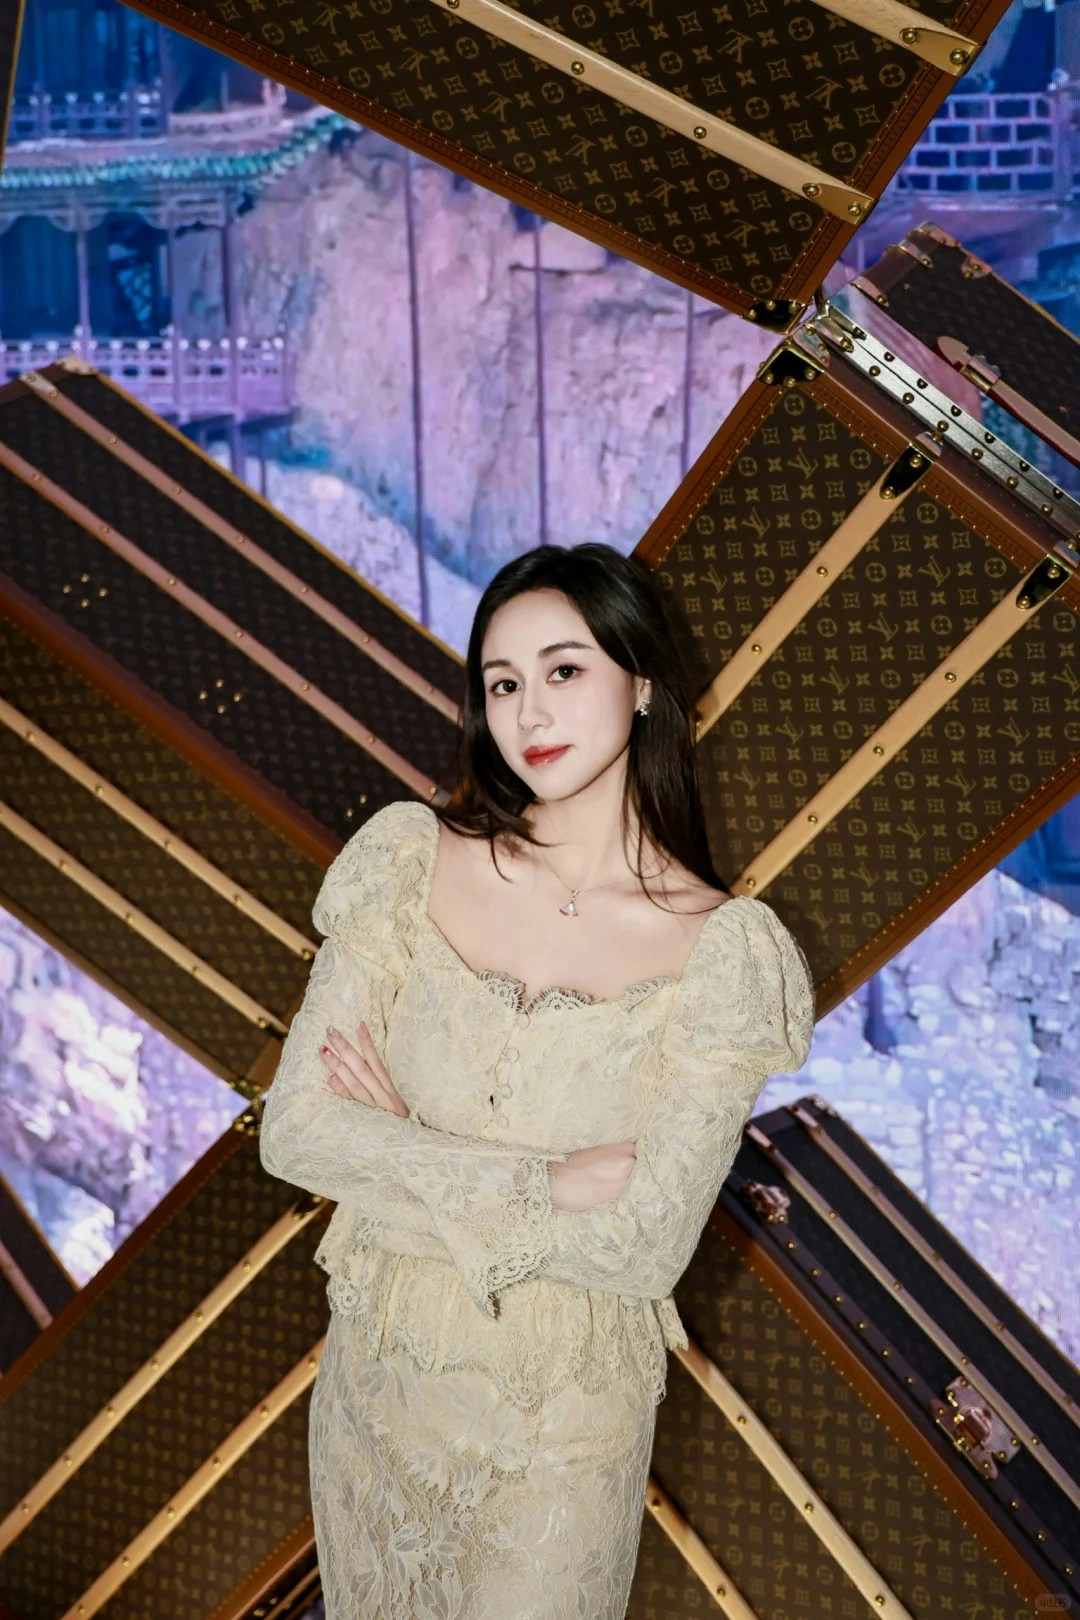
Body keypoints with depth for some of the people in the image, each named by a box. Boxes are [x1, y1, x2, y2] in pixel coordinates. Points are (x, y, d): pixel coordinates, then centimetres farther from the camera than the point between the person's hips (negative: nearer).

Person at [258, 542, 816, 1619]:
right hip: (381, 1364, 3)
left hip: (566, 1409, -2)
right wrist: (547, 1180, -21)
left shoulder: (723, 946, -17)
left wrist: (410, 1155, -18)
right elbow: (295, 1130, -15)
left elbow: (647, 1247, -21)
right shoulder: (413, 859, -12)